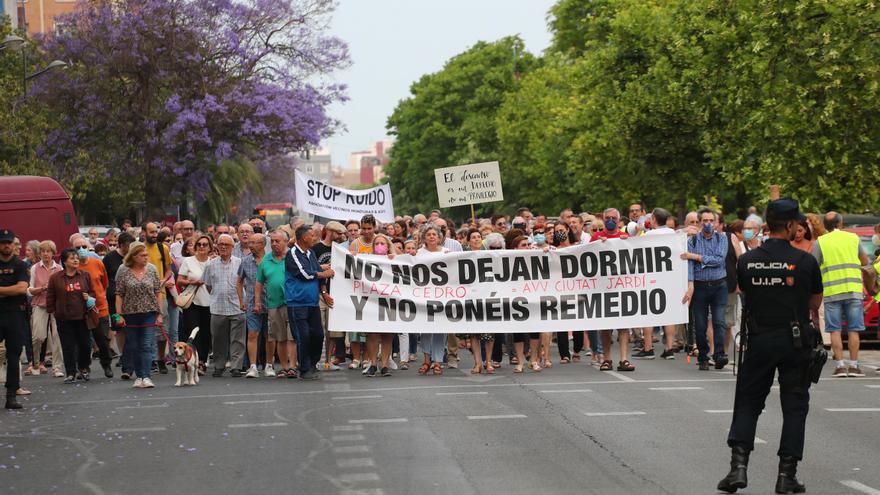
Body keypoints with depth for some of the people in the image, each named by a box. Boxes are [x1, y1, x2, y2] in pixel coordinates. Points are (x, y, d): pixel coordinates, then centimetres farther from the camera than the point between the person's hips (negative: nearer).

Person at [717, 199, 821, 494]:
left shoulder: (746, 261, -2)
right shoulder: (806, 261, -8)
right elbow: (815, 303, 2)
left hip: (759, 340, 2)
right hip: (795, 342, -2)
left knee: (747, 403, 11)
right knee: (794, 407, 7)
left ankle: (738, 466, -2)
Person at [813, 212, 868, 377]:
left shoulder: (820, 242, 0)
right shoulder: (853, 238, 7)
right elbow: (865, 261, 17)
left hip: (832, 292, -1)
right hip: (853, 289, 1)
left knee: (835, 330, 2)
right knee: (853, 330, 5)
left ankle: (840, 365, -3)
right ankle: (853, 365, 3)